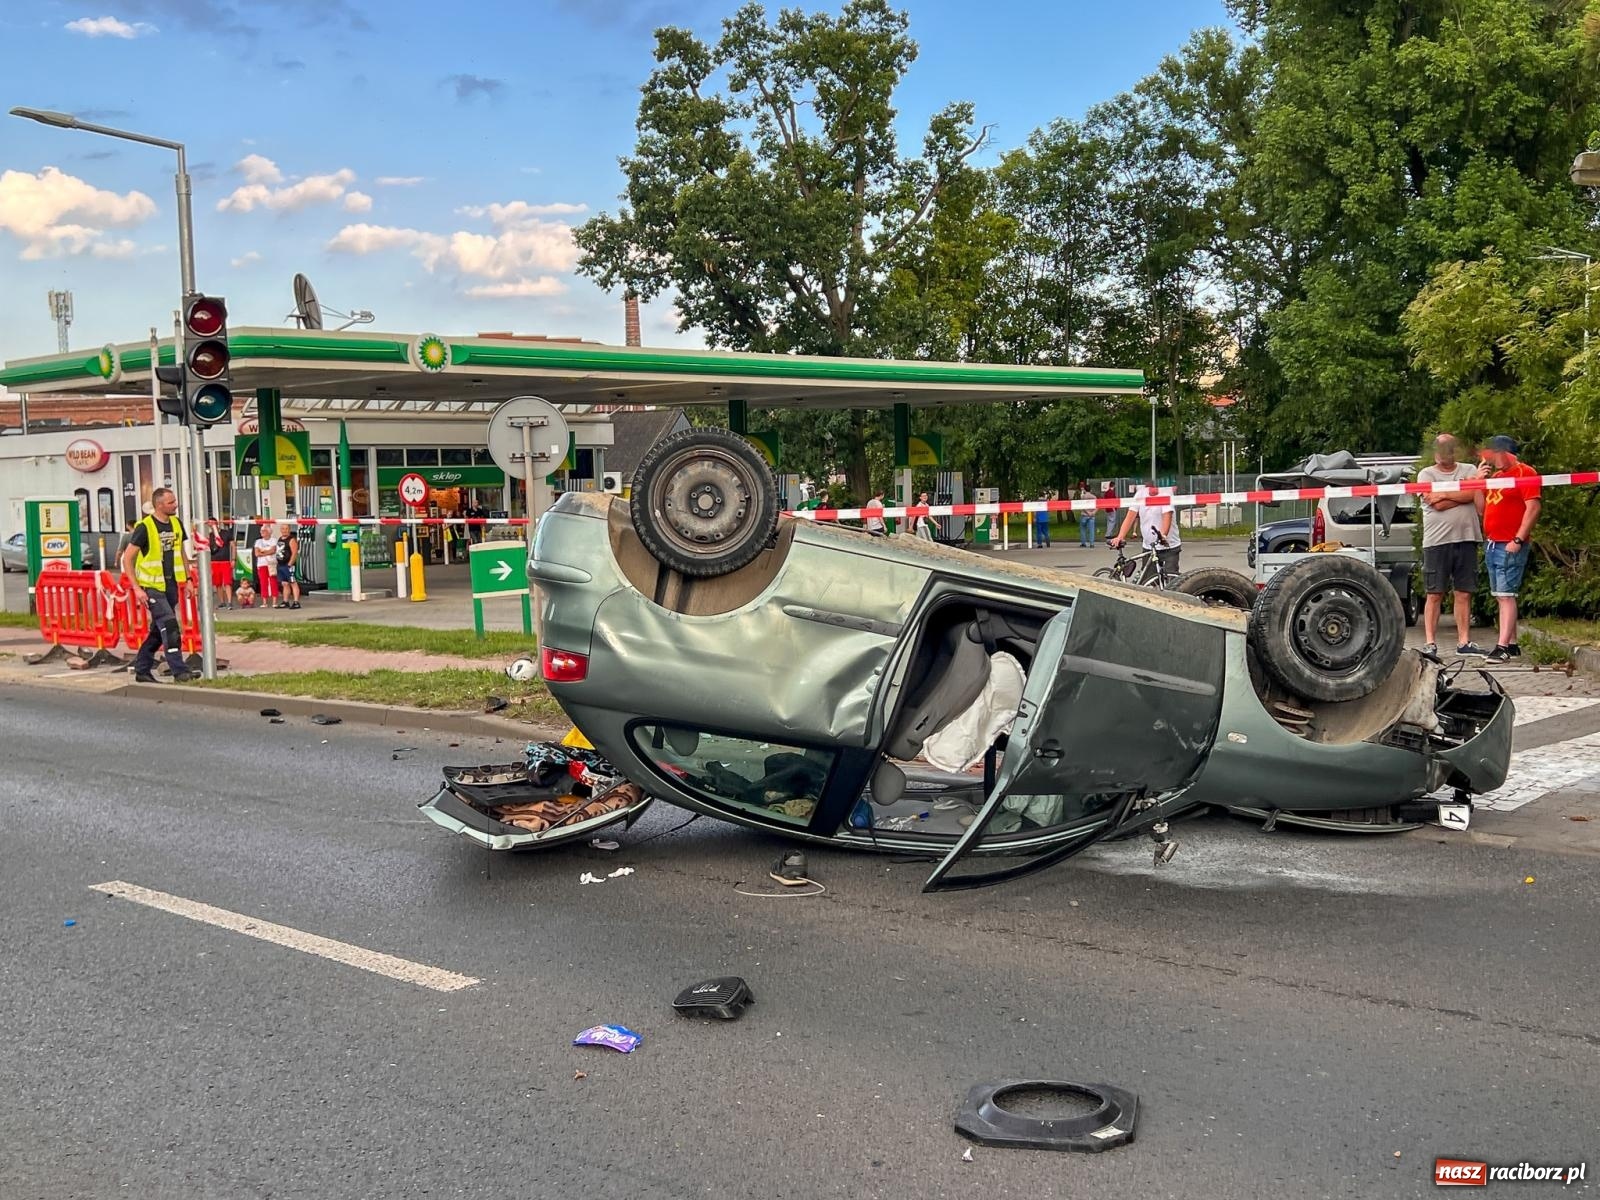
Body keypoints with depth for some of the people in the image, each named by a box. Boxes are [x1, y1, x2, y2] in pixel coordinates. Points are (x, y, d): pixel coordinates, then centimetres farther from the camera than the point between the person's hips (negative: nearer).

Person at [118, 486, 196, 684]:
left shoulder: (176, 524, 6)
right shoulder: (144, 527, -13)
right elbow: (127, 558, -11)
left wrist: (188, 579, 12)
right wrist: (137, 588, -15)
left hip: (171, 585, 7)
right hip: (152, 586, -7)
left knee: (158, 630, 12)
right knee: (170, 626, -15)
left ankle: (142, 669, 23)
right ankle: (180, 670, -14)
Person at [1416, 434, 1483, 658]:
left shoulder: (1469, 470, 14)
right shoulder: (1426, 474, 6)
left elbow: (1472, 493, -7)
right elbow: (1437, 504, -9)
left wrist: (1444, 494, -7)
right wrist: (1461, 495, -3)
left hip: (1466, 539, 2)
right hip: (1437, 541, -2)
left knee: (1464, 594, 5)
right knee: (1435, 595, -1)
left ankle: (1464, 642, 10)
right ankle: (1430, 643, 0)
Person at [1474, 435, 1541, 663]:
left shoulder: (1525, 473, -6)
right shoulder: (1495, 476, 19)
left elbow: (1533, 507, -15)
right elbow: (1481, 509, 19)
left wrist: (1518, 540, -20)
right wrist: (1480, 482, 7)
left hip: (1510, 547, -8)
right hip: (1491, 545, 8)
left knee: (1506, 595, -12)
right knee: (1501, 597, 9)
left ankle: (1503, 647, -16)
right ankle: (1512, 644, 15)